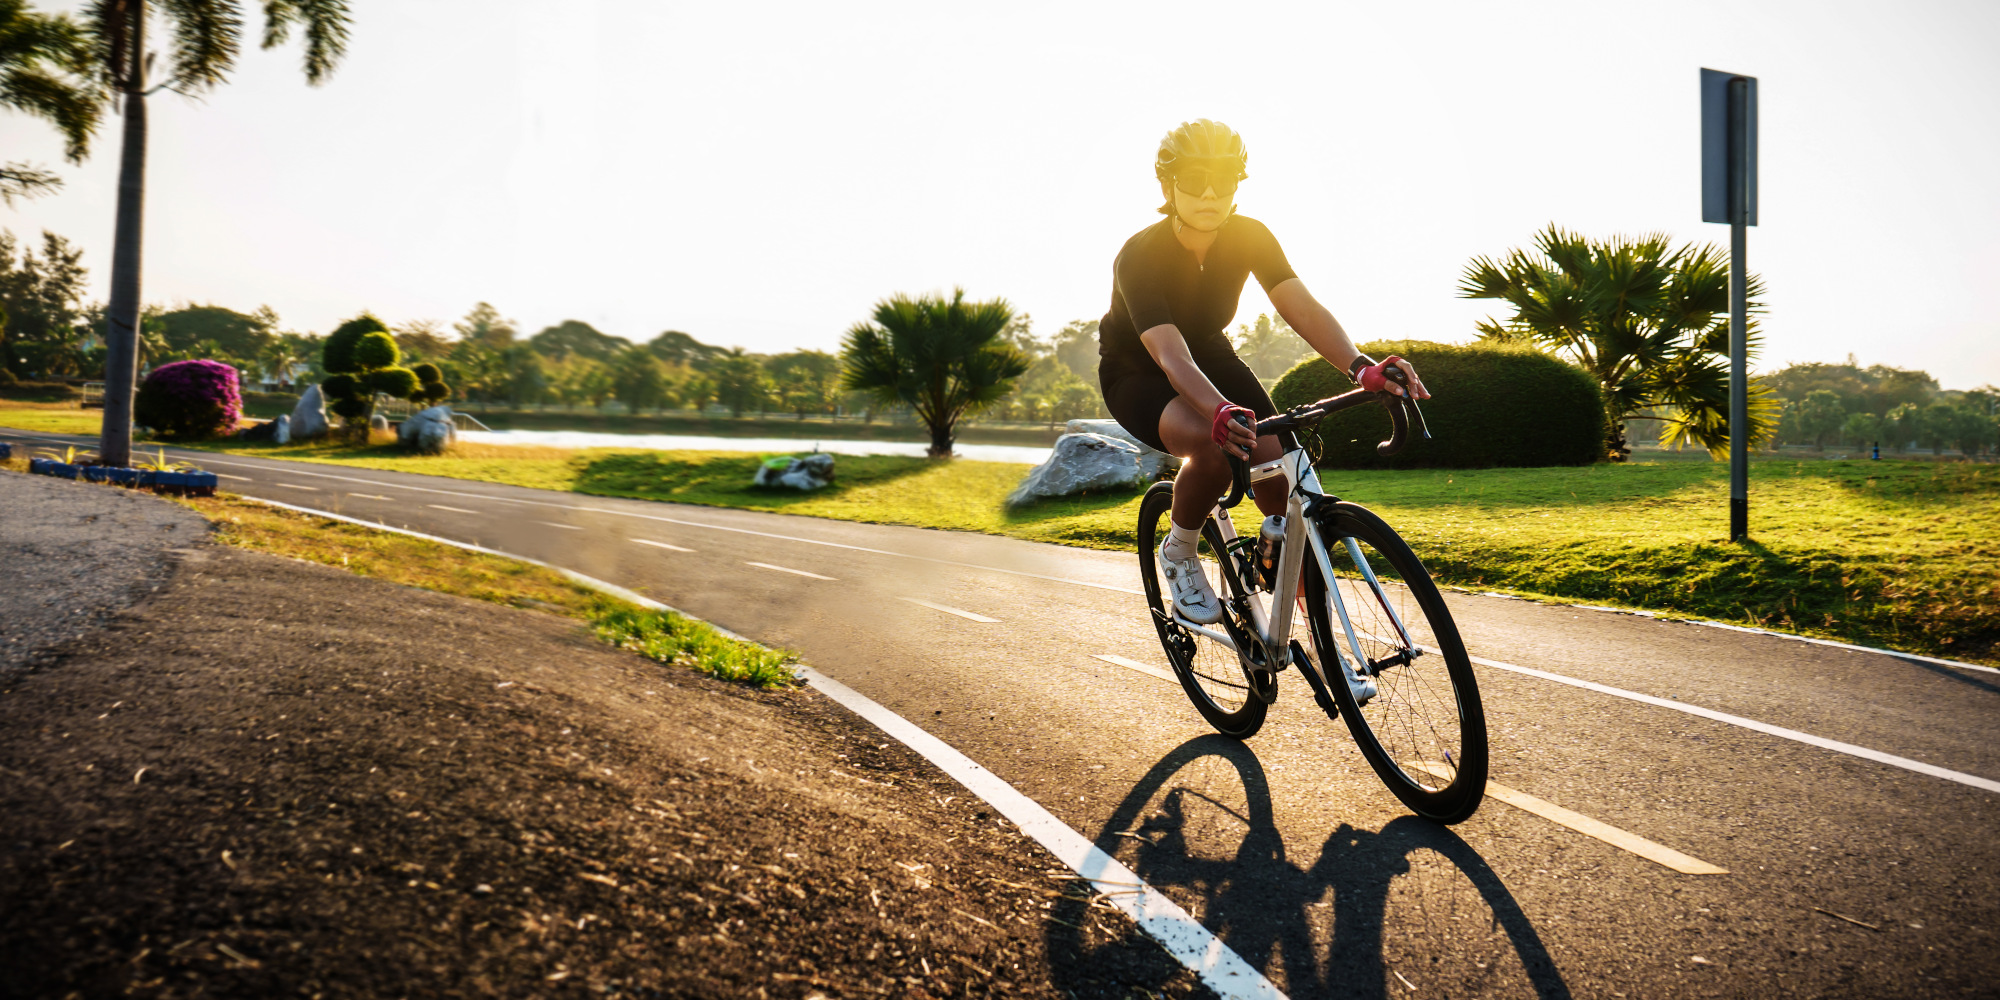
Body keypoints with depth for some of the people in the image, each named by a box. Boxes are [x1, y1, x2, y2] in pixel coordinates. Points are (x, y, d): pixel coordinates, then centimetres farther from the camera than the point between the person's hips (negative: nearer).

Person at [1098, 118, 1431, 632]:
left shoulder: (1249, 237, -17)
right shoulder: (1139, 257, -31)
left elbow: (1302, 307, -28)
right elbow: (1170, 354, -44)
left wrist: (1361, 366, -47)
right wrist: (1219, 412, -64)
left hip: (1210, 354, 5)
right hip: (1137, 374, -4)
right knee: (1214, 447, -37)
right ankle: (1179, 554, -6)